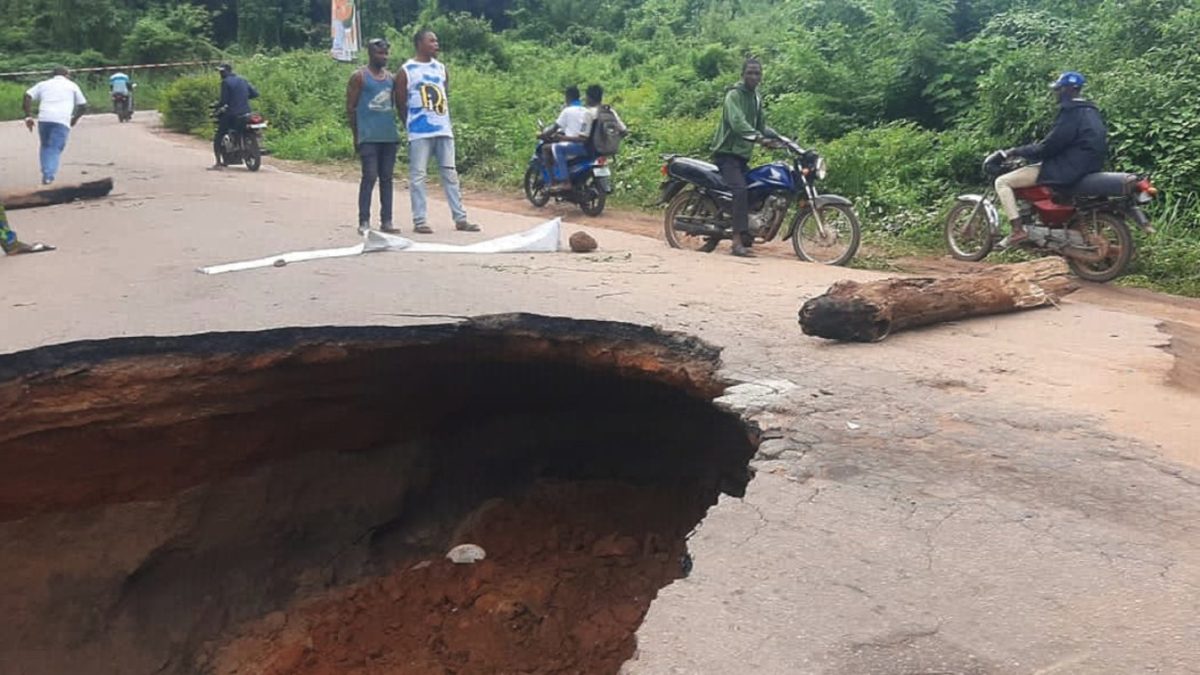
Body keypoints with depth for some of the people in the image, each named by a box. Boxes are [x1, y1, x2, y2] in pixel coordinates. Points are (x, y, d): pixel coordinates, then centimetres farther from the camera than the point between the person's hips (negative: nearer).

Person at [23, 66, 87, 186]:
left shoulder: (43, 84, 22)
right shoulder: (72, 86, 19)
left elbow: (28, 96, 8)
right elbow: (83, 105, 16)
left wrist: (28, 116, 6)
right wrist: (75, 118, 30)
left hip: (44, 118, 2)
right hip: (62, 121, -2)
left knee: (45, 146, 20)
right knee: (55, 150, -2)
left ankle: (45, 174, 11)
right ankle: (49, 176, -17)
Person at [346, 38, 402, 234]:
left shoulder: (391, 77, 15)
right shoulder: (359, 77, 0)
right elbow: (350, 108, -1)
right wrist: (356, 136, -5)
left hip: (390, 136, 5)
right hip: (369, 137, -5)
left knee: (386, 178, 6)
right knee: (369, 177, -8)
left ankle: (386, 220, 10)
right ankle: (364, 221, -4)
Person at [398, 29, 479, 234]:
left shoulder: (441, 68, 14)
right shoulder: (406, 71, -2)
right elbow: (402, 104, 1)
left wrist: (447, 122, 12)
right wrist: (410, 126, 2)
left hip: (444, 130, 5)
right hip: (419, 132, -5)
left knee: (450, 174, 6)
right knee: (418, 176, -2)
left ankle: (460, 218, 8)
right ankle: (419, 221, 2)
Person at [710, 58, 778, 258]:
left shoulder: (757, 98, 16)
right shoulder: (734, 95, -12)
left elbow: (761, 125, 22)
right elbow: (737, 122, -28)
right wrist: (758, 137, -42)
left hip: (743, 154, 9)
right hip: (727, 152, -9)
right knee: (740, 190, -25)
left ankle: (746, 235, 21)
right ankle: (738, 241, -31)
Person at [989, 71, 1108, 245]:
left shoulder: (1072, 113, -16)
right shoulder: (1091, 111, 14)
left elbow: (1048, 148, -18)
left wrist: (1012, 152, -10)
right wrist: (1030, 149, 24)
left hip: (1065, 171, -10)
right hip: (1086, 169, 10)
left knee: (1002, 182, -8)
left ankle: (1018, 230, -16)